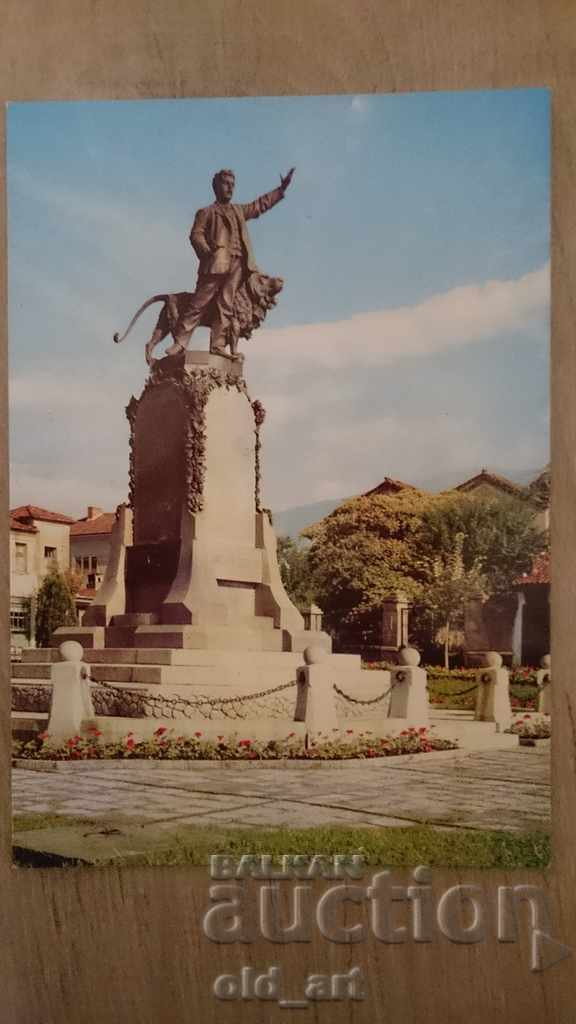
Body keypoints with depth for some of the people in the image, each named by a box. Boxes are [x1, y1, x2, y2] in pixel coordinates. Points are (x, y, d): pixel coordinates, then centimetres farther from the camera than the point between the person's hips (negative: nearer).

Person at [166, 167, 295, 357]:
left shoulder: (239, 210, 28)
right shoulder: (206, 212, 12)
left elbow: (260, 204, 36)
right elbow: (196, 235, 0)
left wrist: (281, 189, 32)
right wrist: (207, 252, -17)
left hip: (237, 265, 5)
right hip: (215, 263, -5)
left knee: (226, 306, -3)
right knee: (199, 302, -9)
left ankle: (218, 346, -5)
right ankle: (180, 342, -9)